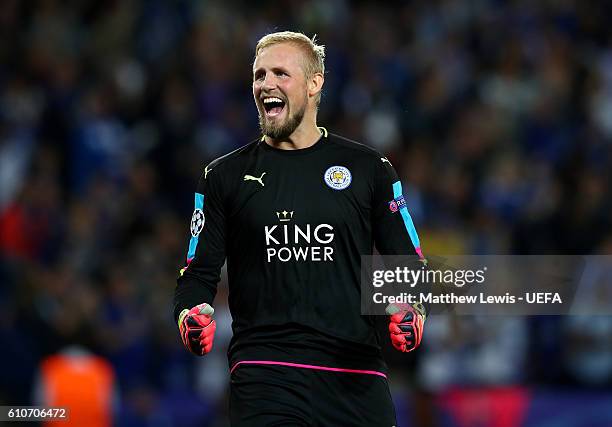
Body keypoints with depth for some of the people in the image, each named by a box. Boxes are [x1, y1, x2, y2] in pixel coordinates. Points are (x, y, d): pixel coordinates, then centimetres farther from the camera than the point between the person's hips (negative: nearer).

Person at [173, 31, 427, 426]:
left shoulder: (368, 168, 10)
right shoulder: (224, 176, 10)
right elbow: (199, 272, 10)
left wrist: (412, 313, -9)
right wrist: (191, 315, -12)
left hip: (357, 378, 1)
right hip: (264, 375, -1)